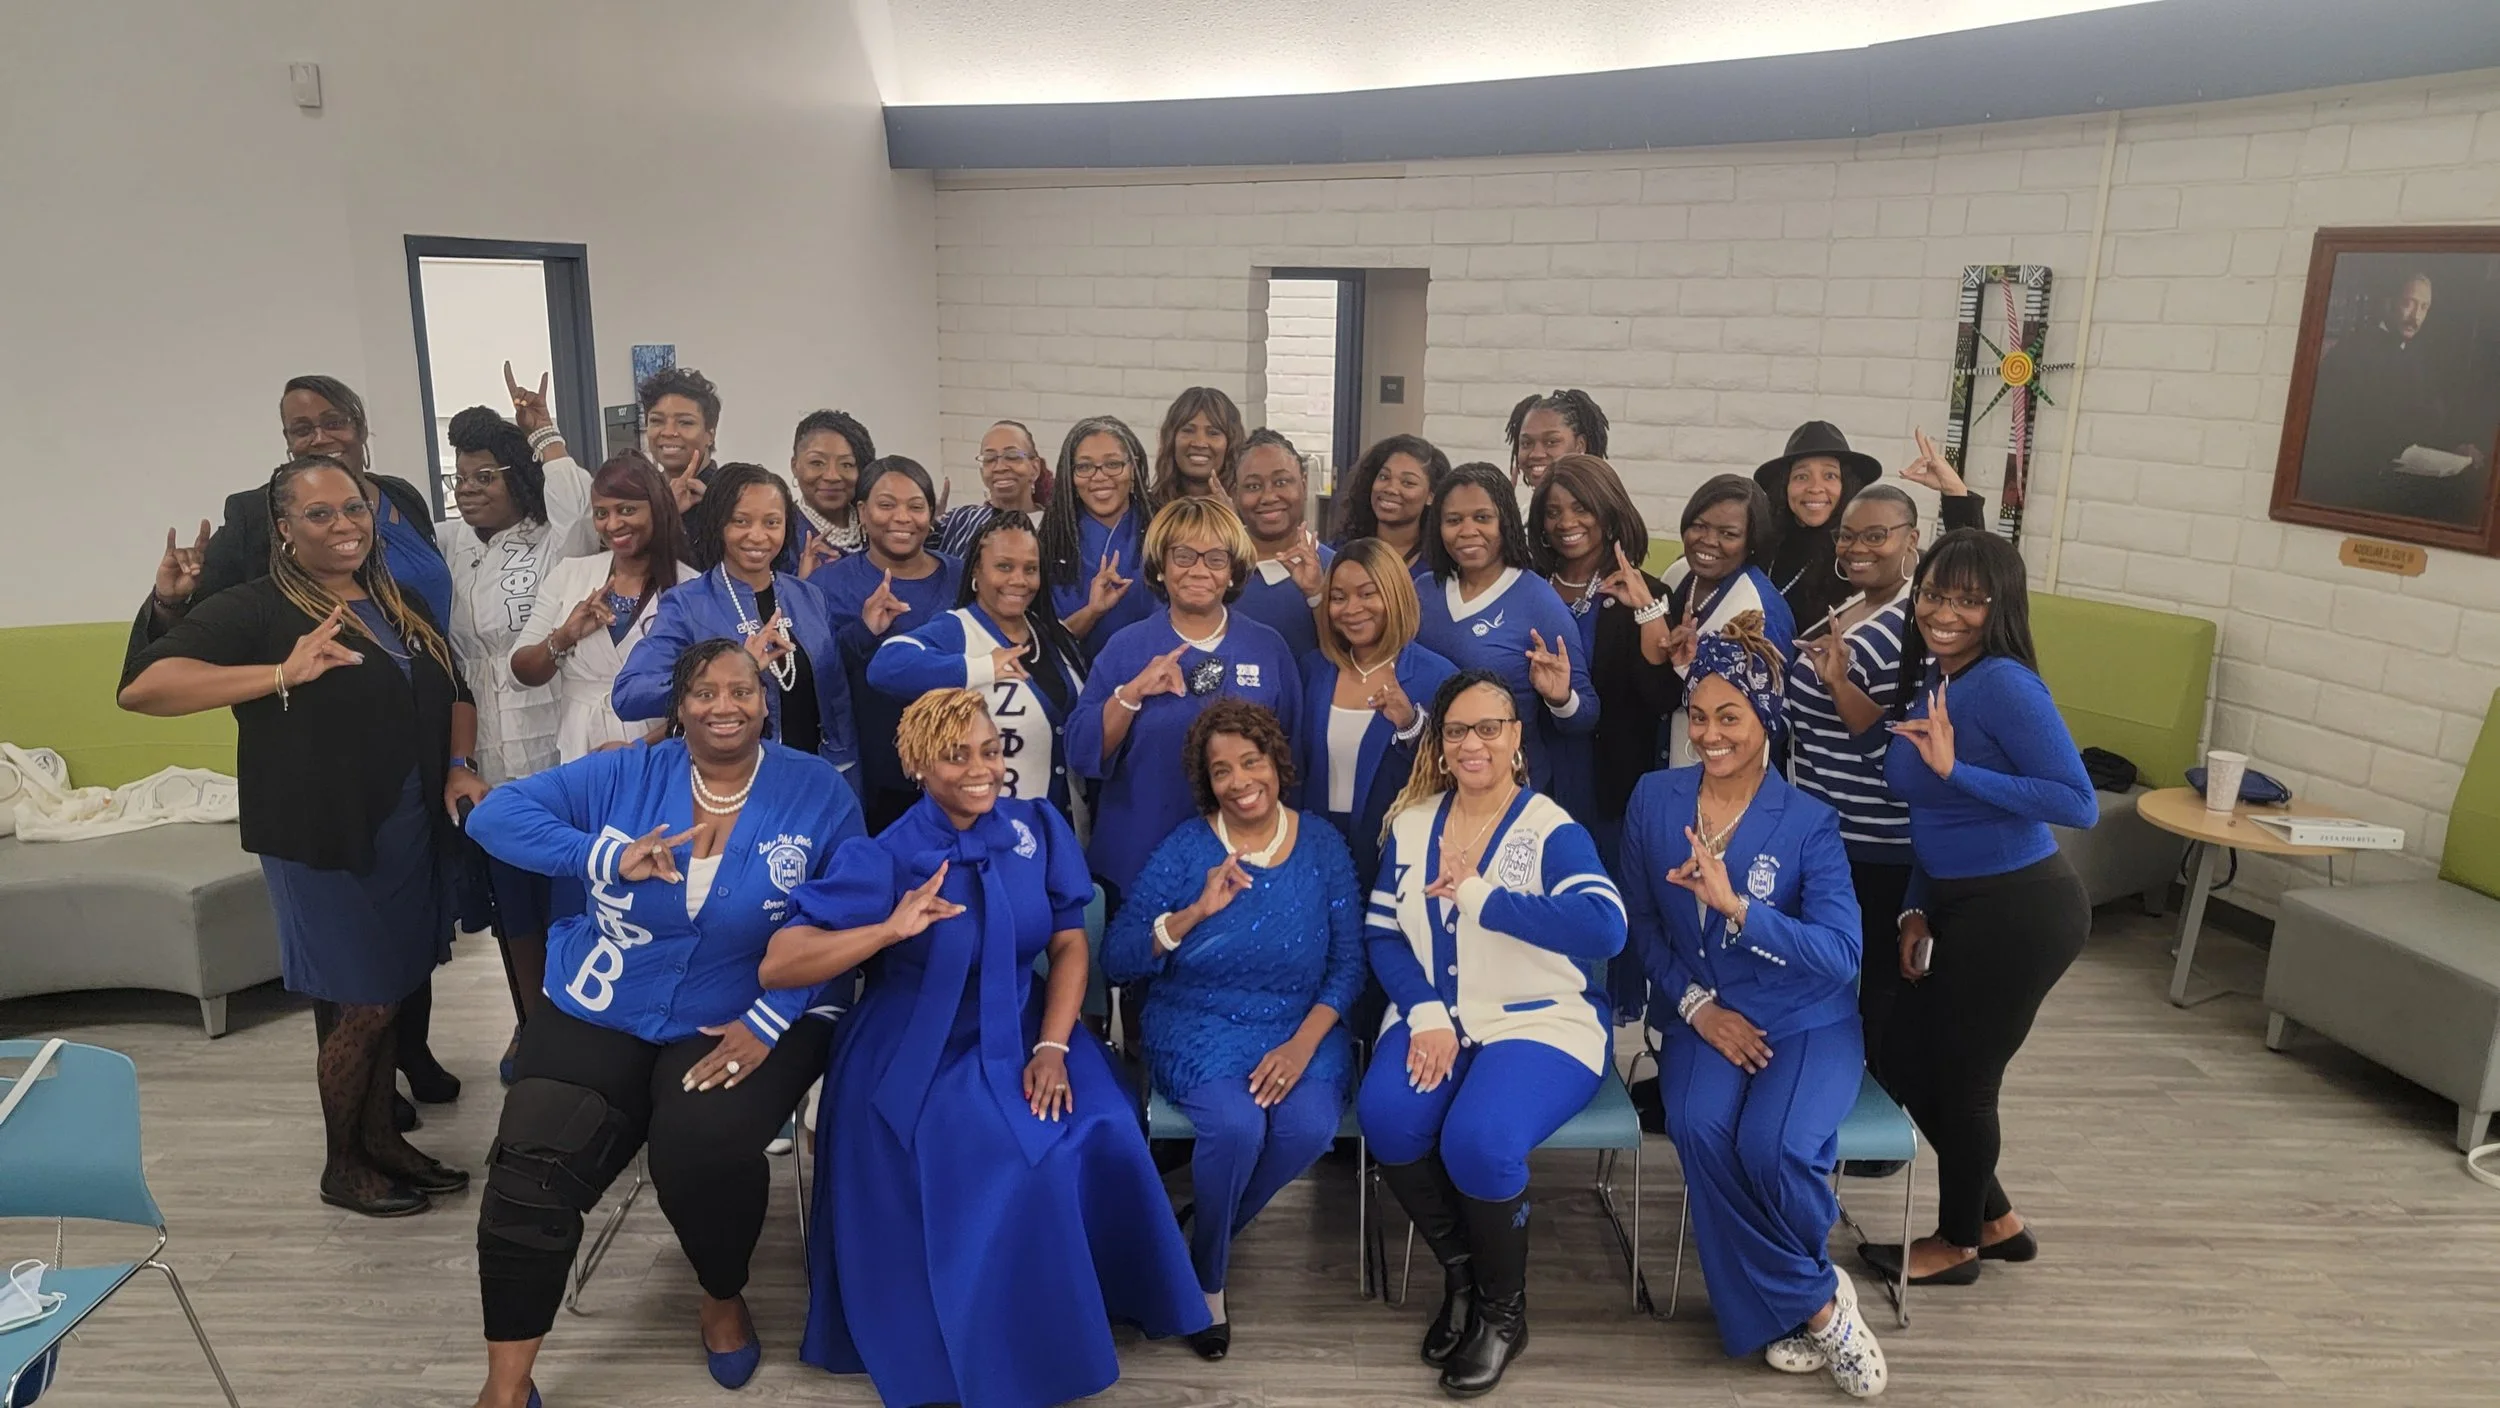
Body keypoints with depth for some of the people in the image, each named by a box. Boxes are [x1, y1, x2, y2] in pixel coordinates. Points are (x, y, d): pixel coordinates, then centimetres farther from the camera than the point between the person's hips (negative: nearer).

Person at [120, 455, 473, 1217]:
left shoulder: (402, 606, 9)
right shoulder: (255, 608, -12)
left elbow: (454, 695, 20)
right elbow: (142, 687, -25)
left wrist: (458, 766, 1)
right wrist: (281, 675, -37)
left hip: (410, 835, 6)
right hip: (324, 844, -6)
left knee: (391, 993, 16)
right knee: (364, 1004, 2)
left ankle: (382, 1139, 33)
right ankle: (342, 1167, 22)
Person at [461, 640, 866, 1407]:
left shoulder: (818, 791, -4)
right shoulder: (625, 776, 0)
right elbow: (494, 815, -6)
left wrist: (768, 1022, -19)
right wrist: (606, 857, -22)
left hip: (749, 1019, -2)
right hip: (602, 1015, 2)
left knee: (703, 1144, -29)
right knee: (529, 1169, -17)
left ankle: (724, 1300, 6)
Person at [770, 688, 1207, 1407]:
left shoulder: (1038, 827, -1)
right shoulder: (885, 857, -13)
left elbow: (1070, 944, 1)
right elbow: (777, 965, -18)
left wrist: (1052, 1047, -14)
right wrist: (892, 929, -32)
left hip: (1017, 1033, 4)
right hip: (919, 1055, -4)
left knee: (1104, 1134, -19)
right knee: (1007, 1169, -24)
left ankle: (1099, 1300, 9)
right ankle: (1006, 1349, 1)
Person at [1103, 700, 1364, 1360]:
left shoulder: (1322, 845, 1)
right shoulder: (1185, 847, -4)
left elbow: (1348, 963, -1)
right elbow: (1117, 960, -10)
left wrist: (1303, 1043, -16)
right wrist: (1196, 912, -23)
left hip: (1301, 1027, 2)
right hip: (1200, 1025, -2)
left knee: (1309, 1127, -28)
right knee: (1237, 1124, -30)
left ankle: (1210, 1229, 5)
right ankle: (1207, 1276, 1)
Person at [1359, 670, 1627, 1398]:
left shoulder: (1554, 831, -7)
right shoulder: (1411, 824, 8)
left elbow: (1605, 929, -24)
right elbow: (1382, 933, 4)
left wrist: (1479, 897, -23)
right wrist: (1426, 1014, -13)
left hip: (1541, 1021, -4)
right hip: (1434, 1017, 4)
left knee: (1479, 1139, -31)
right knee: (1385, 1115, -26)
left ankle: (1504, 1310, 1)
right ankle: (1459, 1273, 4)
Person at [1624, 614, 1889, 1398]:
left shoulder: (1809, 823, -10)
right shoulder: (1653, 800, 0)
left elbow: (1840, 955, -20)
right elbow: (1642, 924, 5)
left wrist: (1734, 905, -33)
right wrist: (1697, 1004, -9)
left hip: (1808, 1022, -2)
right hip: (1706, 1017, 3)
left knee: (1772, 1147, -30)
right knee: (1698, 1129, -29)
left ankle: (1784, 1312, 5)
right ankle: (1819, 1301, -6)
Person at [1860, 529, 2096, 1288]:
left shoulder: (2004, 684, -20)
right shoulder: (1925, 680, 7)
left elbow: (2079, 803, -24)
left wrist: (1955, 768, -27)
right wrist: (1917, 909, 11)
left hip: (2020, 911, -9)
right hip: (1965, 907, 9)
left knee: (1960, 1079, 8)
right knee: (1905, 1061, 16)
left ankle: (1958, 1244, 32)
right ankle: (1996, 1221, 37)